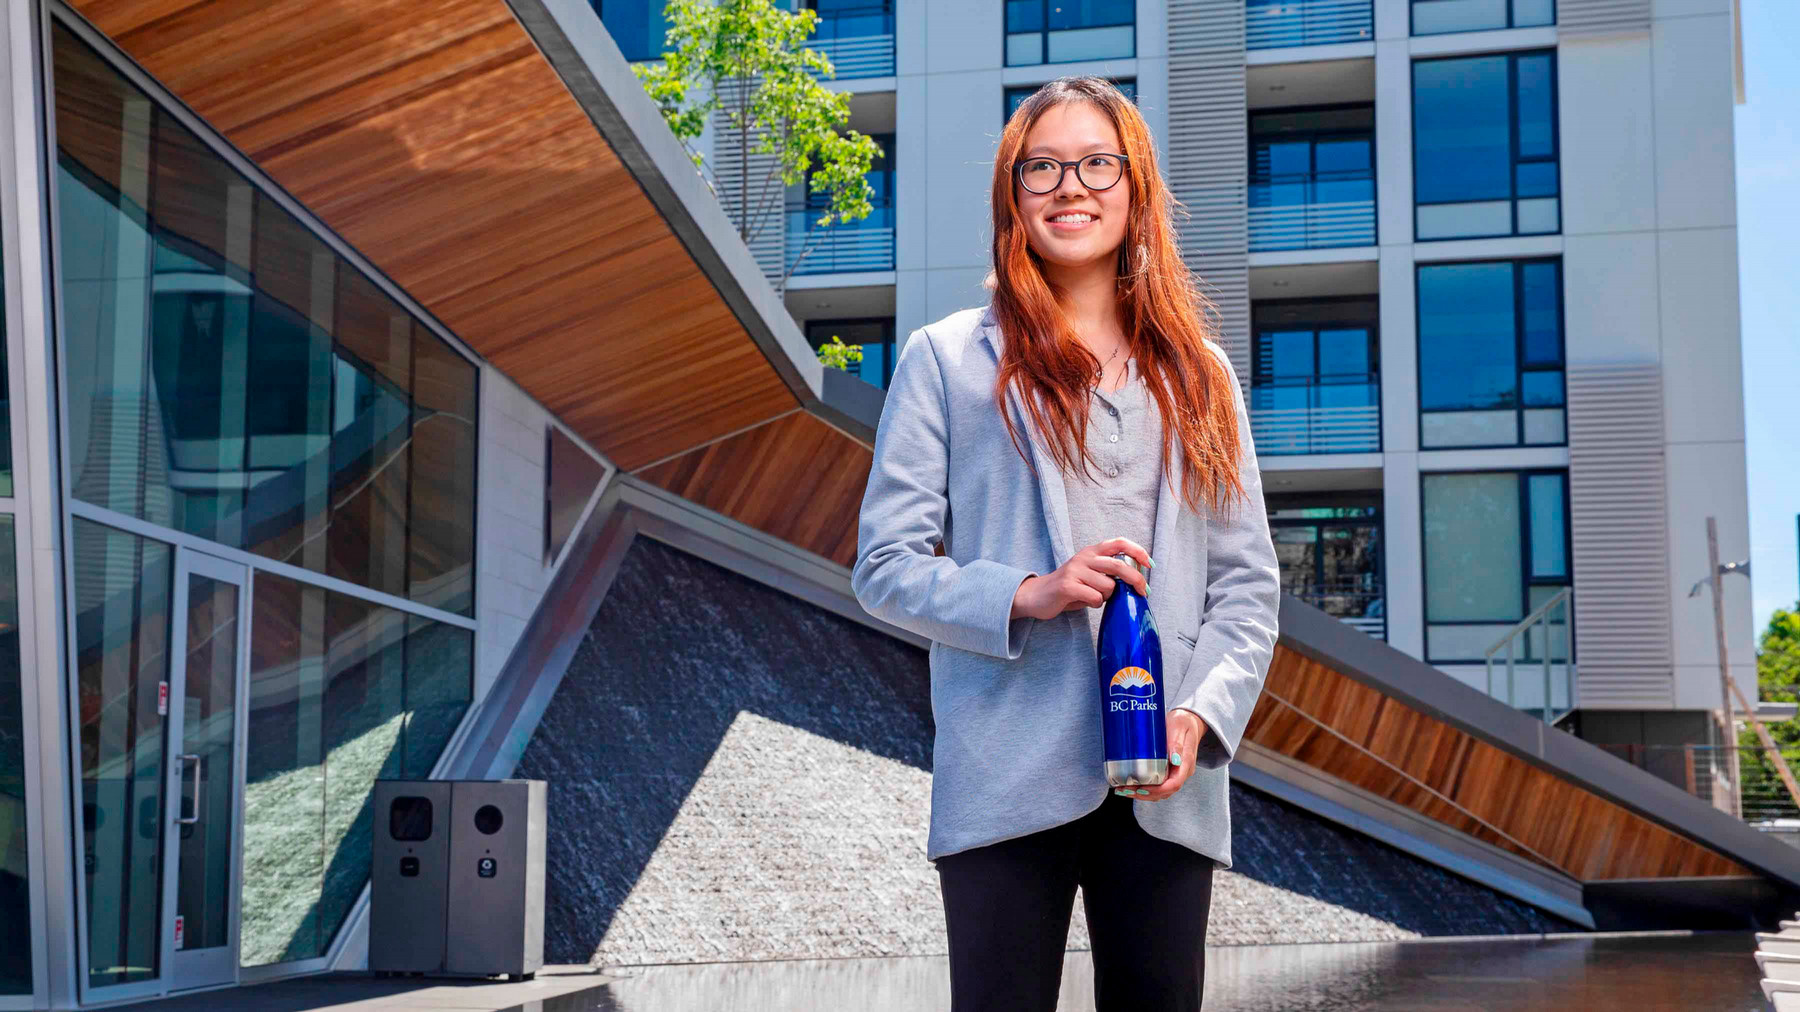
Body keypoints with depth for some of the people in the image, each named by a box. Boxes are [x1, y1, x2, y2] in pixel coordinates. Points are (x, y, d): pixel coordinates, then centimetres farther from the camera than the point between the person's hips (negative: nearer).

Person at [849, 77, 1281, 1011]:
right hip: (1008, 785, -3)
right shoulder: (947, 359, 5)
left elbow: (1248, 582, 11)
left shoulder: (1198, 375, 15)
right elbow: (885, 566, 1)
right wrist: (1027, 595, -15)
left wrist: (1202, 712, -6)